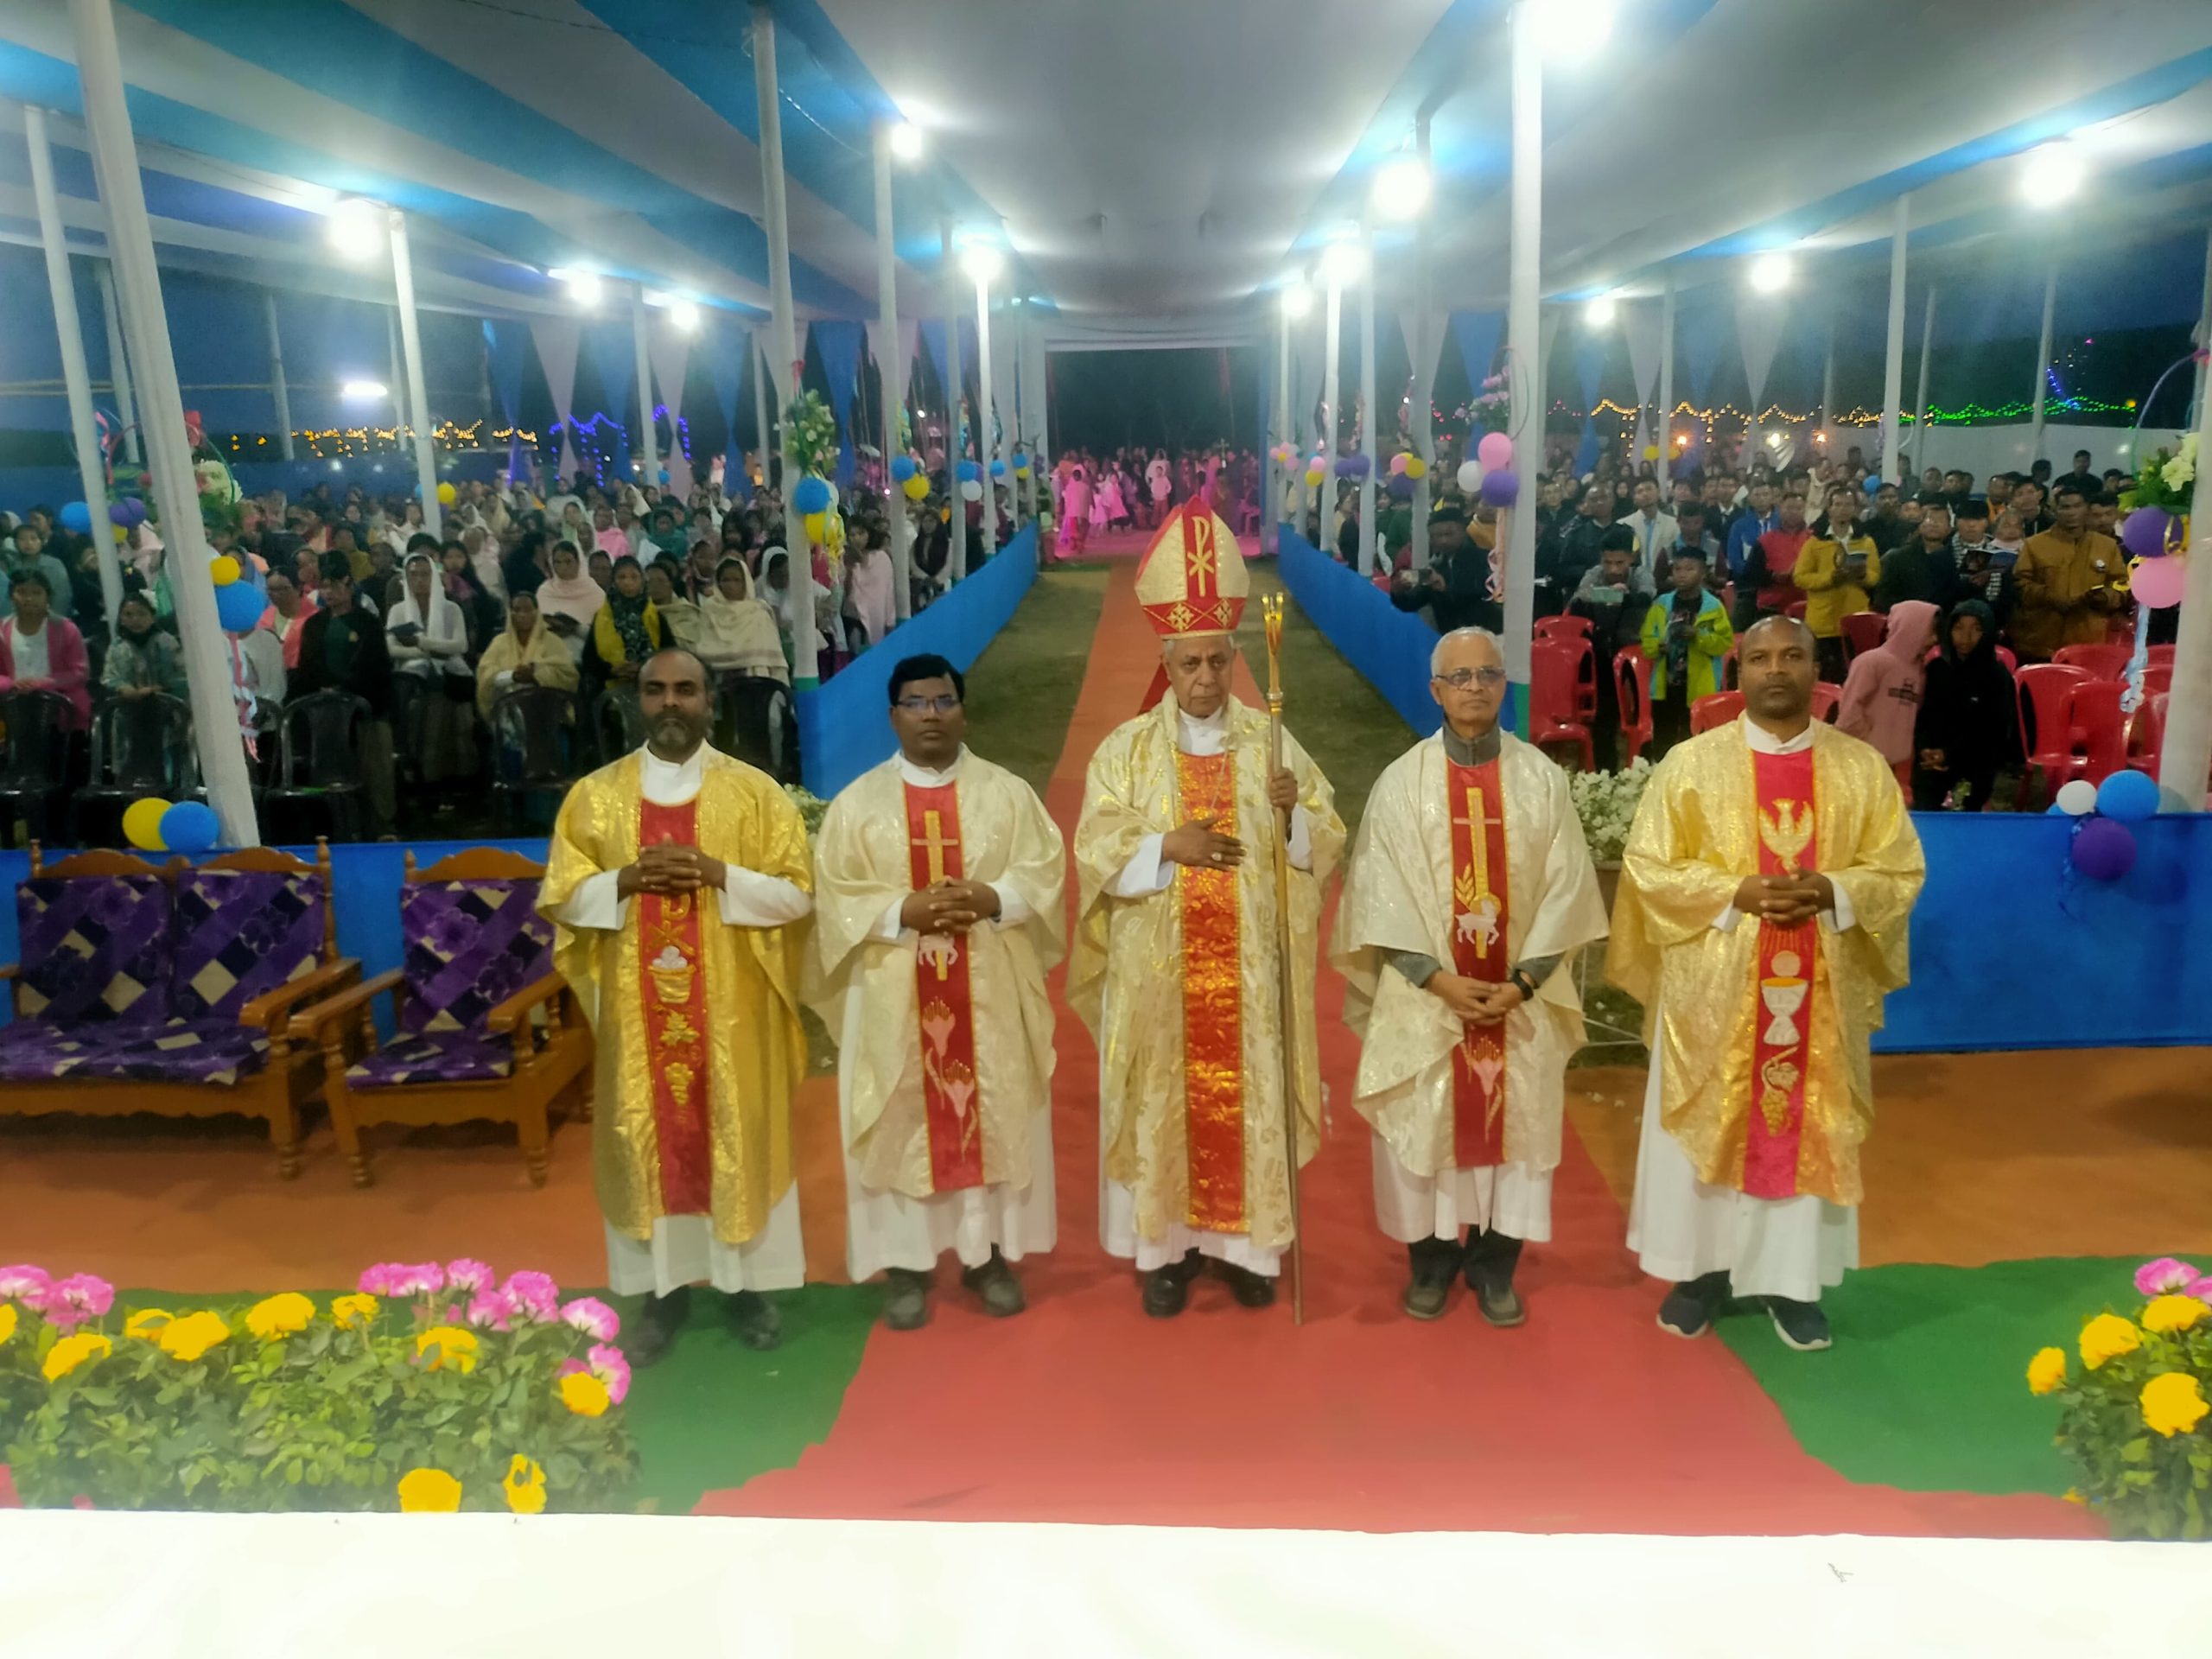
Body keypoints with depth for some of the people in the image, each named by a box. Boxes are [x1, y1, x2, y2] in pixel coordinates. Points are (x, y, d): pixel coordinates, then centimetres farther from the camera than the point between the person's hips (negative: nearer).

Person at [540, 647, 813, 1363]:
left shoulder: (755, 790, -1)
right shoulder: (593, 794, 4)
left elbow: (797, 893, -4)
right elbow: (561, 896, 3)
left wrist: (719, 875, -18)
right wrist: (626, 881, -15)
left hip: (732, 1008, -1)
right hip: (635, 1008, 2)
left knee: (738, 1134, 6)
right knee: (650, 1136, 8)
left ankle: (746, 1281, 21)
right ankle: (665, 1286, 22)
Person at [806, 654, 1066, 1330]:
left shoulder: (1008, 792, 3)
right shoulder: (857, 803, 1)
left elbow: (1045, 872, 0)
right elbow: (835, 898, -3)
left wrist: (993, 899, -18)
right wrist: (903, 911, -18)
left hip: (991, 995, 1)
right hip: (894, 998, -1)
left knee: (994, 1118, 8)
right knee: (903, 1124, 5)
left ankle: (989, 1251, 23)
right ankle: (907, 1262, 18)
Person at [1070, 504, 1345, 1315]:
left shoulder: (1272, 743, 2)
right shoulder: (1126, 748, 0)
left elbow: (1327, 841, 1)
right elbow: (1096, 851, -5)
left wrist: (1294, 813, -19)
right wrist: (1166, 845, -19)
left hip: (1250, 971, 1)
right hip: (1159, 969, -1)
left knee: (1248, 1099, 8)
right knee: (1166, 1099, 6)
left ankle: (1247, 1241, 24)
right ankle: (1168, 1246, 21)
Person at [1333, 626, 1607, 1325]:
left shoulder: (1542, 778, 0)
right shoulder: (1402, 780, -4)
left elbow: (1565, 887, -1)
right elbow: (1381, 893, -7)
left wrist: (1523, 982, -10)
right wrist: (1438, 979, -14)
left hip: (1521, 999, 1)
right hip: (1424, 996, -1)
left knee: (1513, 1123, 8)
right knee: (1424, 1125, 7)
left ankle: (1493, 1264, 25)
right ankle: (1431, 1257, 25)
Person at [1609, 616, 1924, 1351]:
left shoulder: (1862, 767, 2)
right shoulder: (1692, 762, -4)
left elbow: (1901, 871, 4)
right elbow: (1647, 866, -4)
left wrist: (1832, 892, -16)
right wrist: (1735, 893, -17)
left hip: (1823, 991, 2)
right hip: (1713, 987, -1)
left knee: (1809, 1130, 9)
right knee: (1710, 1125, 7)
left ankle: (1794, 1279, 23)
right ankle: (1704, 1268, 22)